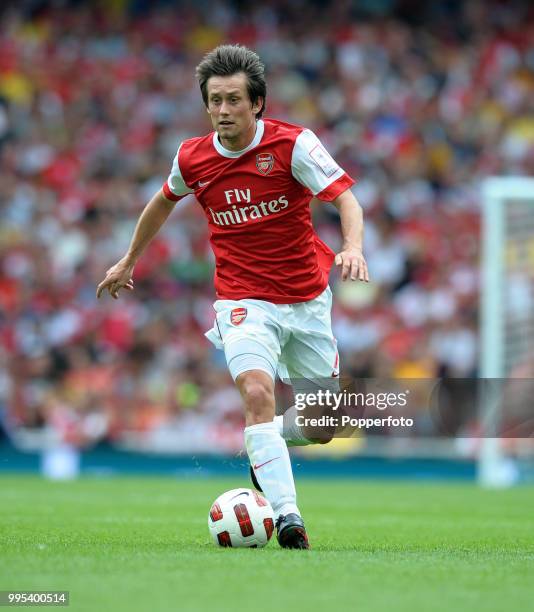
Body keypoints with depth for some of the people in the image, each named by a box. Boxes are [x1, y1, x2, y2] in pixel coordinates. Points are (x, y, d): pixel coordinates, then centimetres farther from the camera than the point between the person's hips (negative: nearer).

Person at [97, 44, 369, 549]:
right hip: (244, 300, -1)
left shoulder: (293, 144, -13)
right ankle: (286, 515, -32)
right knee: (257, 392, -28)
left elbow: (346, 199, -21)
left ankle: (261, 449, 42)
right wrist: (129, 261, 28)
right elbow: (164, 201, 18)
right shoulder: (192, 158, -4)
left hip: (307, 299, 1)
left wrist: (353, 247, -42)